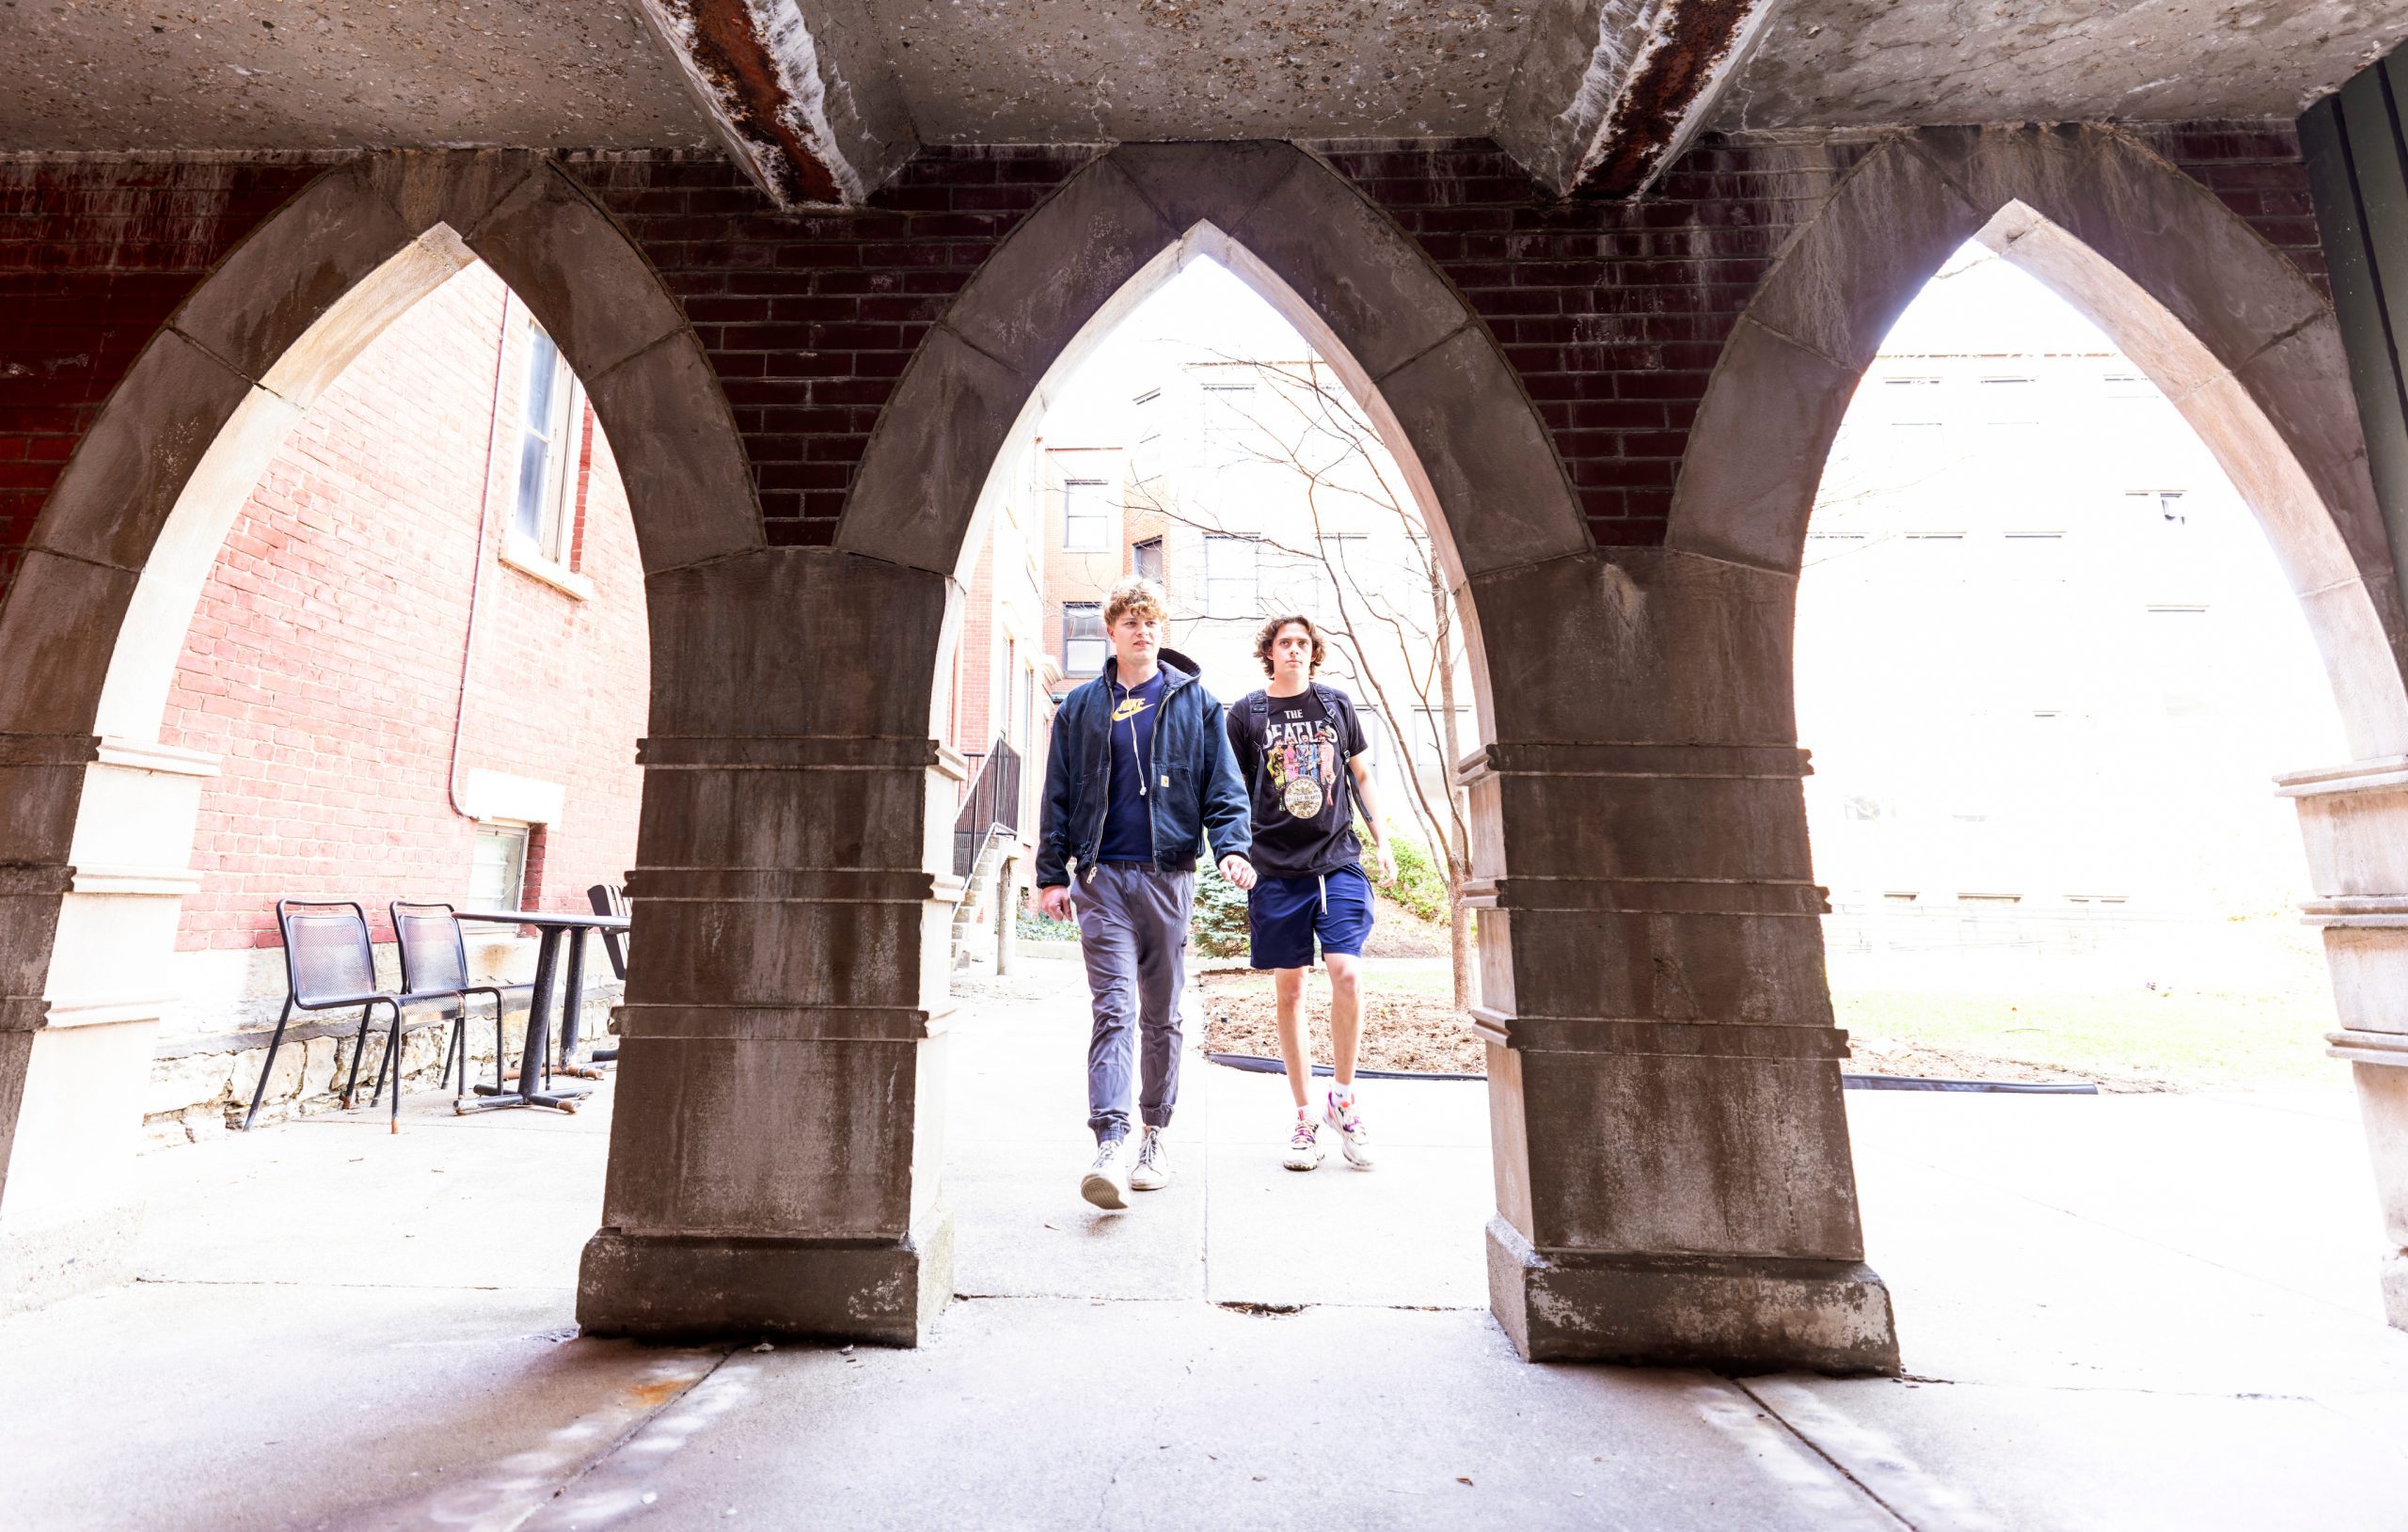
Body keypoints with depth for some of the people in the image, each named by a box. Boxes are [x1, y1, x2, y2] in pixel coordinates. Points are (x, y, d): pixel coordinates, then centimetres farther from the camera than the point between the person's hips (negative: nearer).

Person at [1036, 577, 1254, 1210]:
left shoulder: (1194, 701, 8)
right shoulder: (1081, 706, 10)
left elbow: (1223, 785, 5)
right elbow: (1059, 796, 10)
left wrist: (1233, 846, -11)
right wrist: (1052, 874, 4)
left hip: (1169, 874, 1)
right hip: (1102, 877, 0)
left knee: (1163, 1015, 10)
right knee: (1114, 1008, -10)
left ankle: (1153, 1138, 25)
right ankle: (1110, 1146, -11)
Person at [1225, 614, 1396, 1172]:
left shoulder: (1337, 704, 12)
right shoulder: (1246, 714, 7)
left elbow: (1361, 775, 18)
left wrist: (1381, 841, 12)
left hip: (1339, 860, 1)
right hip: (1277, 869, 0)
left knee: (1347, 972, -14)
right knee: (1289, 989, 4)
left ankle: (1342, 1096, 9)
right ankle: (1304, 1117, 17)